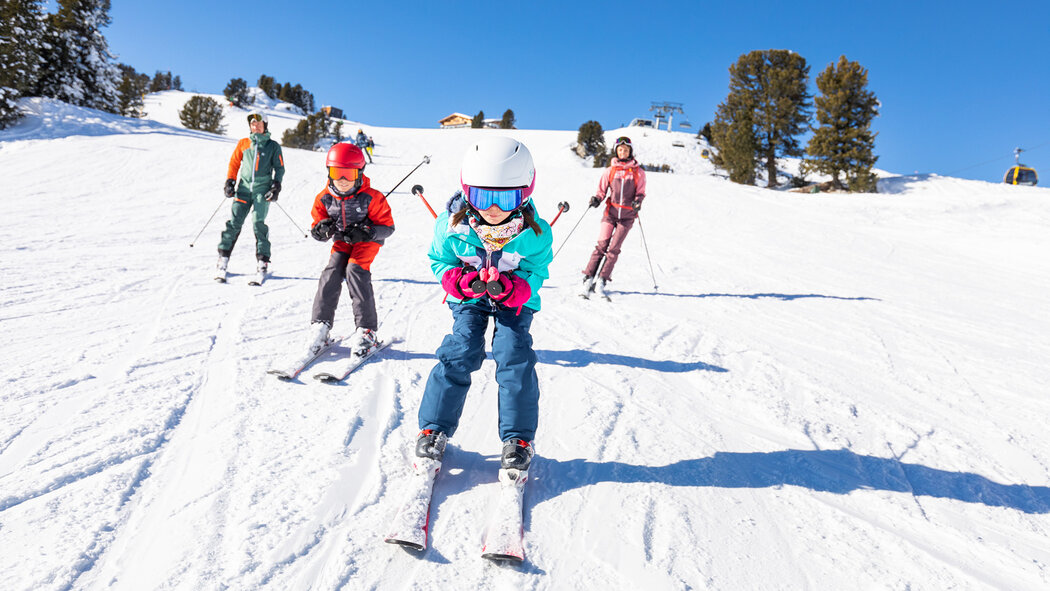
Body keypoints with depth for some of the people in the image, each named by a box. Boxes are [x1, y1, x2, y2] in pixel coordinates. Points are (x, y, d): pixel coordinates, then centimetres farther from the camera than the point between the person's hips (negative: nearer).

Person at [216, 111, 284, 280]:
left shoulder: (273, 146, 9)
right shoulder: (243, 144, 14)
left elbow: (279, 168, 10)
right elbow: (234, 163, 18)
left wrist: (276, 186, -2)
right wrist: (230, 181, 6)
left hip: (262, 189, -2)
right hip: (244, 187, 2)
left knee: (258, 222, -12)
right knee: (234, 222, -5)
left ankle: (263, 261, -7)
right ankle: (224, 257, 1)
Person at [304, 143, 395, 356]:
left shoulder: (371, 198, -20)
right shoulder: (325, 198, -9)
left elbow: (387, 227, -15)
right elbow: (316, 228, 0)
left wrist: (365, 232, -33)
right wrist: (322, 230, -26)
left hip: (367, 240, -4)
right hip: (341, 241, 4)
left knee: (355, 270, -26)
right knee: (332, 271, -19)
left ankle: (366, 330, -23)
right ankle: (320, 325, -12)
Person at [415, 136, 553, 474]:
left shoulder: (534, 233, -23)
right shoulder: (453, 225, -20)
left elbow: (536, 273, -15)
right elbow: (440, 262, -6)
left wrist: (508, 288, -36)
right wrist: (464, 281, -28)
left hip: (516, 301, 0)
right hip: (469, 299, 1)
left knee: (514, 358, -15)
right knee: (459, 354, -14)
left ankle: (518, 439, 1)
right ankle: (434, 428, 3)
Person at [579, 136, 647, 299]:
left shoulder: (638, 172, 6)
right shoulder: (610, 170, 8)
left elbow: (641, 193, 7)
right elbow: (602, 190, 9)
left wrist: (637, 201, -14)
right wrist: (597, 199, -11)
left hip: (627, 215, 0)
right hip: (611, 212, 0)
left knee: (614, 249, -8)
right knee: (601, 246, -9)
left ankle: (601, 281, -4)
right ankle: (588, 279, -6)